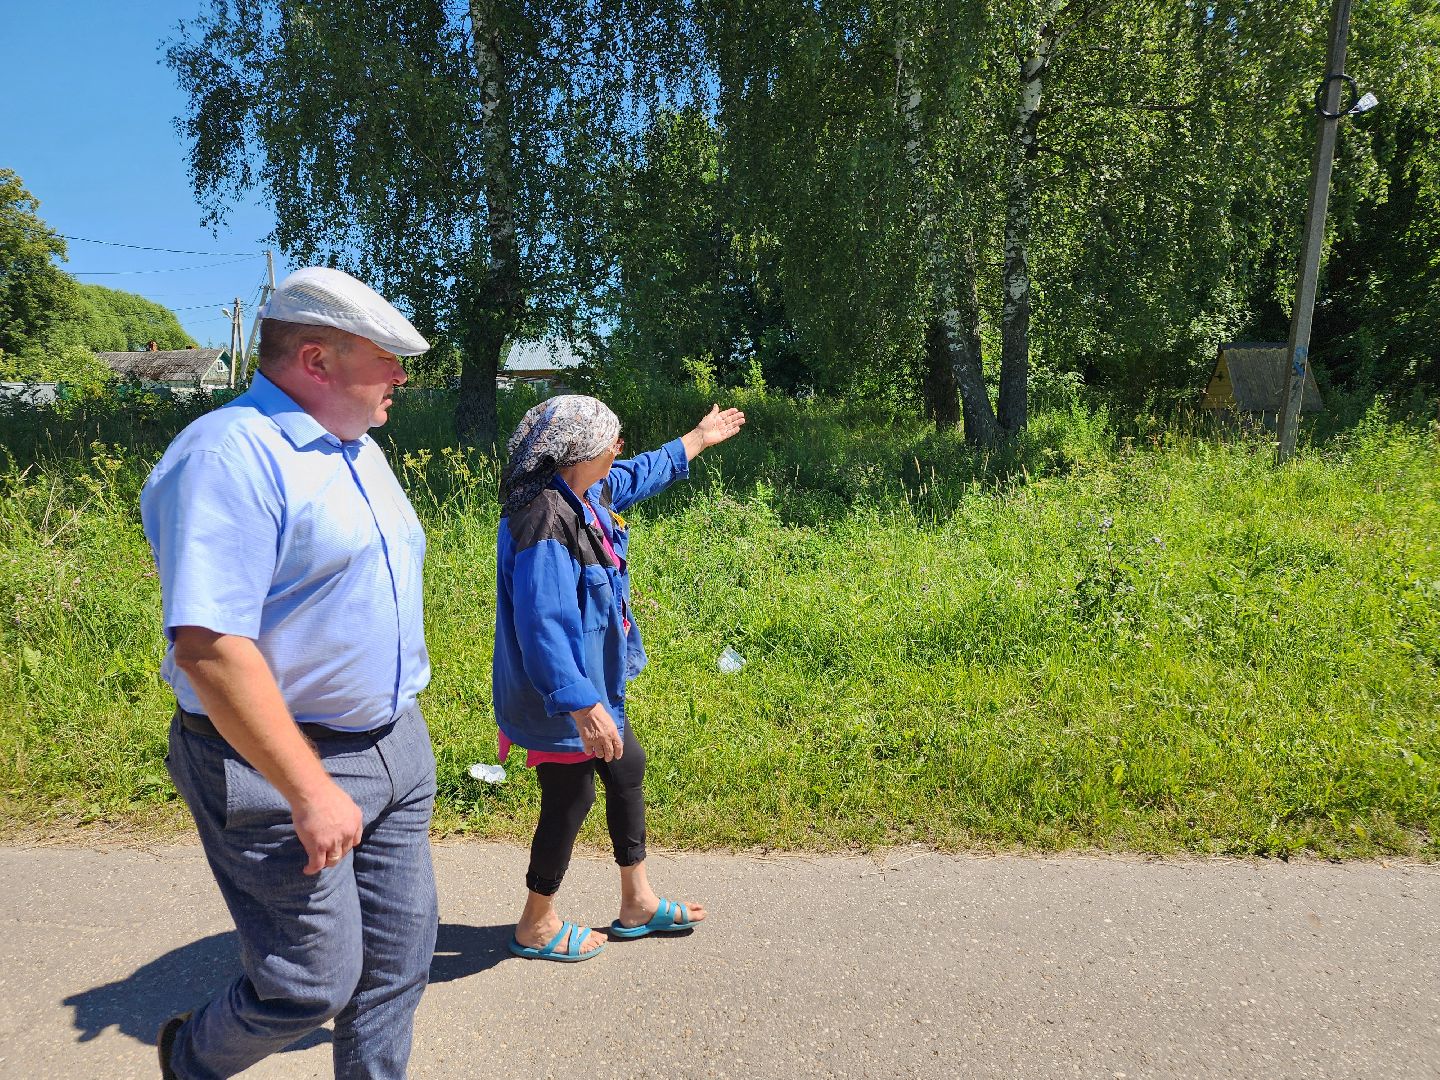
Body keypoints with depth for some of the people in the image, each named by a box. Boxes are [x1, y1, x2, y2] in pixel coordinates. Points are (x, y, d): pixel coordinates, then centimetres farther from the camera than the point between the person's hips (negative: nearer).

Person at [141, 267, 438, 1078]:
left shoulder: (359, 449, 11)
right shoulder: (231, 455, -19)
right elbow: (205, 646, -26)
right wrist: (309, 790, -24)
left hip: (398, 748, 9)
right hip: (282, 766, -8)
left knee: (400, 957, 15)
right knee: (312, 985, 5)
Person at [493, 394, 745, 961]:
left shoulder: (587, 494, 1)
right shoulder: (546, 524, -30)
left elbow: (638, 475, 22)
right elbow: (542, 626, -33)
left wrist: (699, 438, 31)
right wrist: (582, 707, -36)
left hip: (595, 682, 11)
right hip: (564, 696, -10)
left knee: (628, 768, 20)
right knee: (570, 798, 6)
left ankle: (637, 902, 38)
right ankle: (537, 927, 30)